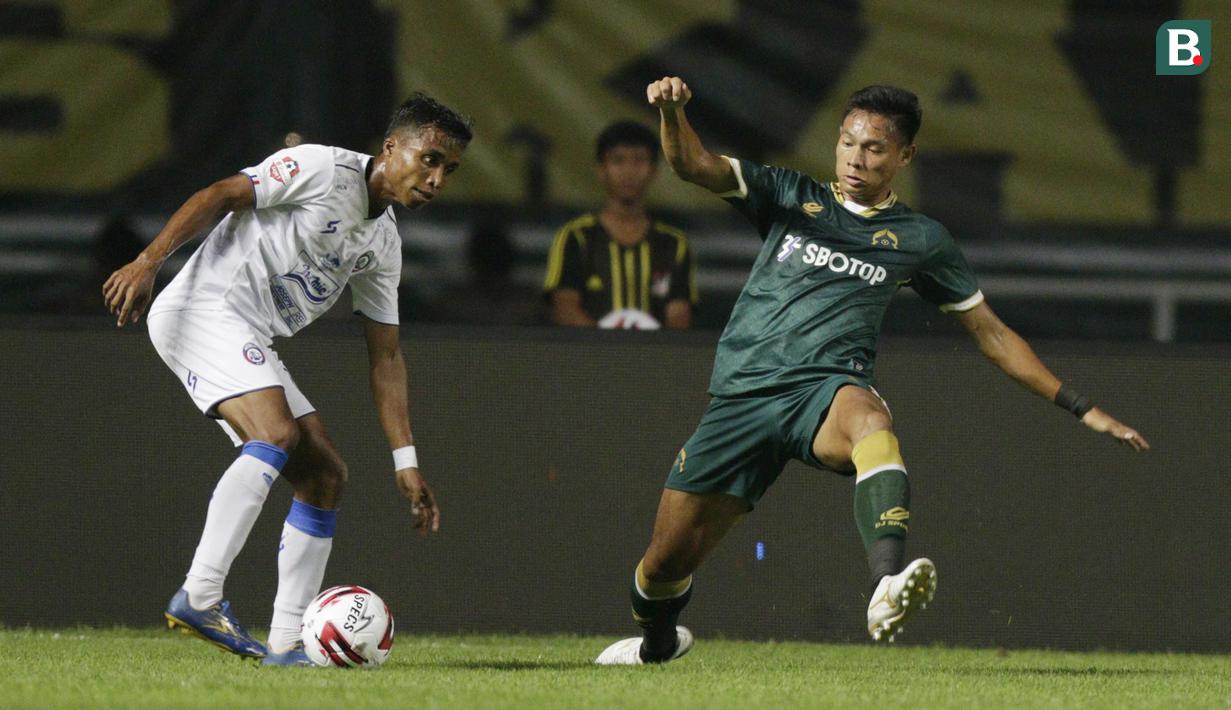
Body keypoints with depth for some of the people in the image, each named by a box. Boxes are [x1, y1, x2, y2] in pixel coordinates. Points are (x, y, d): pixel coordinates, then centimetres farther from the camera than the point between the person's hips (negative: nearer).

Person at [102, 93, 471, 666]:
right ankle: (199, 598, -32)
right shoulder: (320, 169, -8)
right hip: (203, 311, -9)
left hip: (251, 344, 9)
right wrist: (147, 262, -24)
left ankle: (286, 643, 2)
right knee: (277, 434, -28)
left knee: (324, 476, 3)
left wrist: (406, 462, 11)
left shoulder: (384, 244, 16)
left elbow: (385, 356, 17)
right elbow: (220, 195, -12)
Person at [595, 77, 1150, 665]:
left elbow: (990, 334, 20)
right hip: (743, 393, 2)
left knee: (870, 422, -41)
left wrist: (1080, 408, 17)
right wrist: (671, 110, -22)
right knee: (667, 560, 2)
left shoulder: (919, 240, 13)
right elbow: (695, 166, 0)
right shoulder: (790, 197, 14)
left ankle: (887, 592, -63)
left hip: (826, 389, -2)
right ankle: (657, 644, 39)